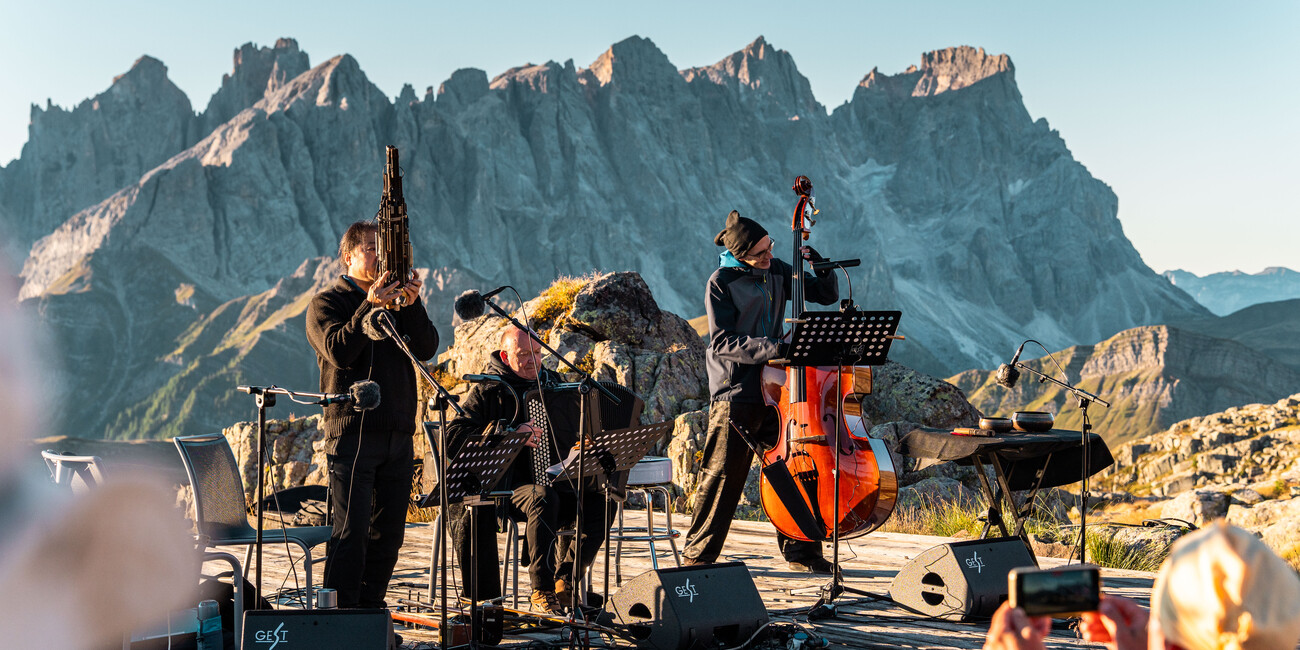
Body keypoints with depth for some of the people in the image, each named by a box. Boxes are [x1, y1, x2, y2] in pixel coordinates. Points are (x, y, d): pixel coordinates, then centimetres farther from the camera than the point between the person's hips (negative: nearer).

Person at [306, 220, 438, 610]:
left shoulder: (395, 299, 19)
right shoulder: (327, 303, 4)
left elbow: (426, 348, 4)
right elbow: (339, 352, -14)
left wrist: (411, 305, -10)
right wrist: (370, 307, -18)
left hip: (398, 432, 6)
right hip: (353, 430, -5)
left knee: (388, 532, 8)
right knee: (351, 530, -10)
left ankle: (370, 610, 17)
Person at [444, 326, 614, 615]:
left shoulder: (552, 383, 18)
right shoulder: (488, 390, 0)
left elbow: (572, 433, 33)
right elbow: (455, 435, -12)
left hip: (558, 484, 5)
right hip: (506, 489, -5)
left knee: (600, 504, -21)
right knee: (543, 498, -37)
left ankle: (566, 581, -10)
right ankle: (541, 592, -29)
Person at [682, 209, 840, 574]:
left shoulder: (777, 272, 8)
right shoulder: (721, 283, -8)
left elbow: (828, 296, 15)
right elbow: (722, 343, -16)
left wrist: (821, 268, -6)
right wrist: (773, 349, -27)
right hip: (735, 394, -5)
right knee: (722, 477, 0)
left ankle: (800, 551, 17)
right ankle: (698, 556, 12)